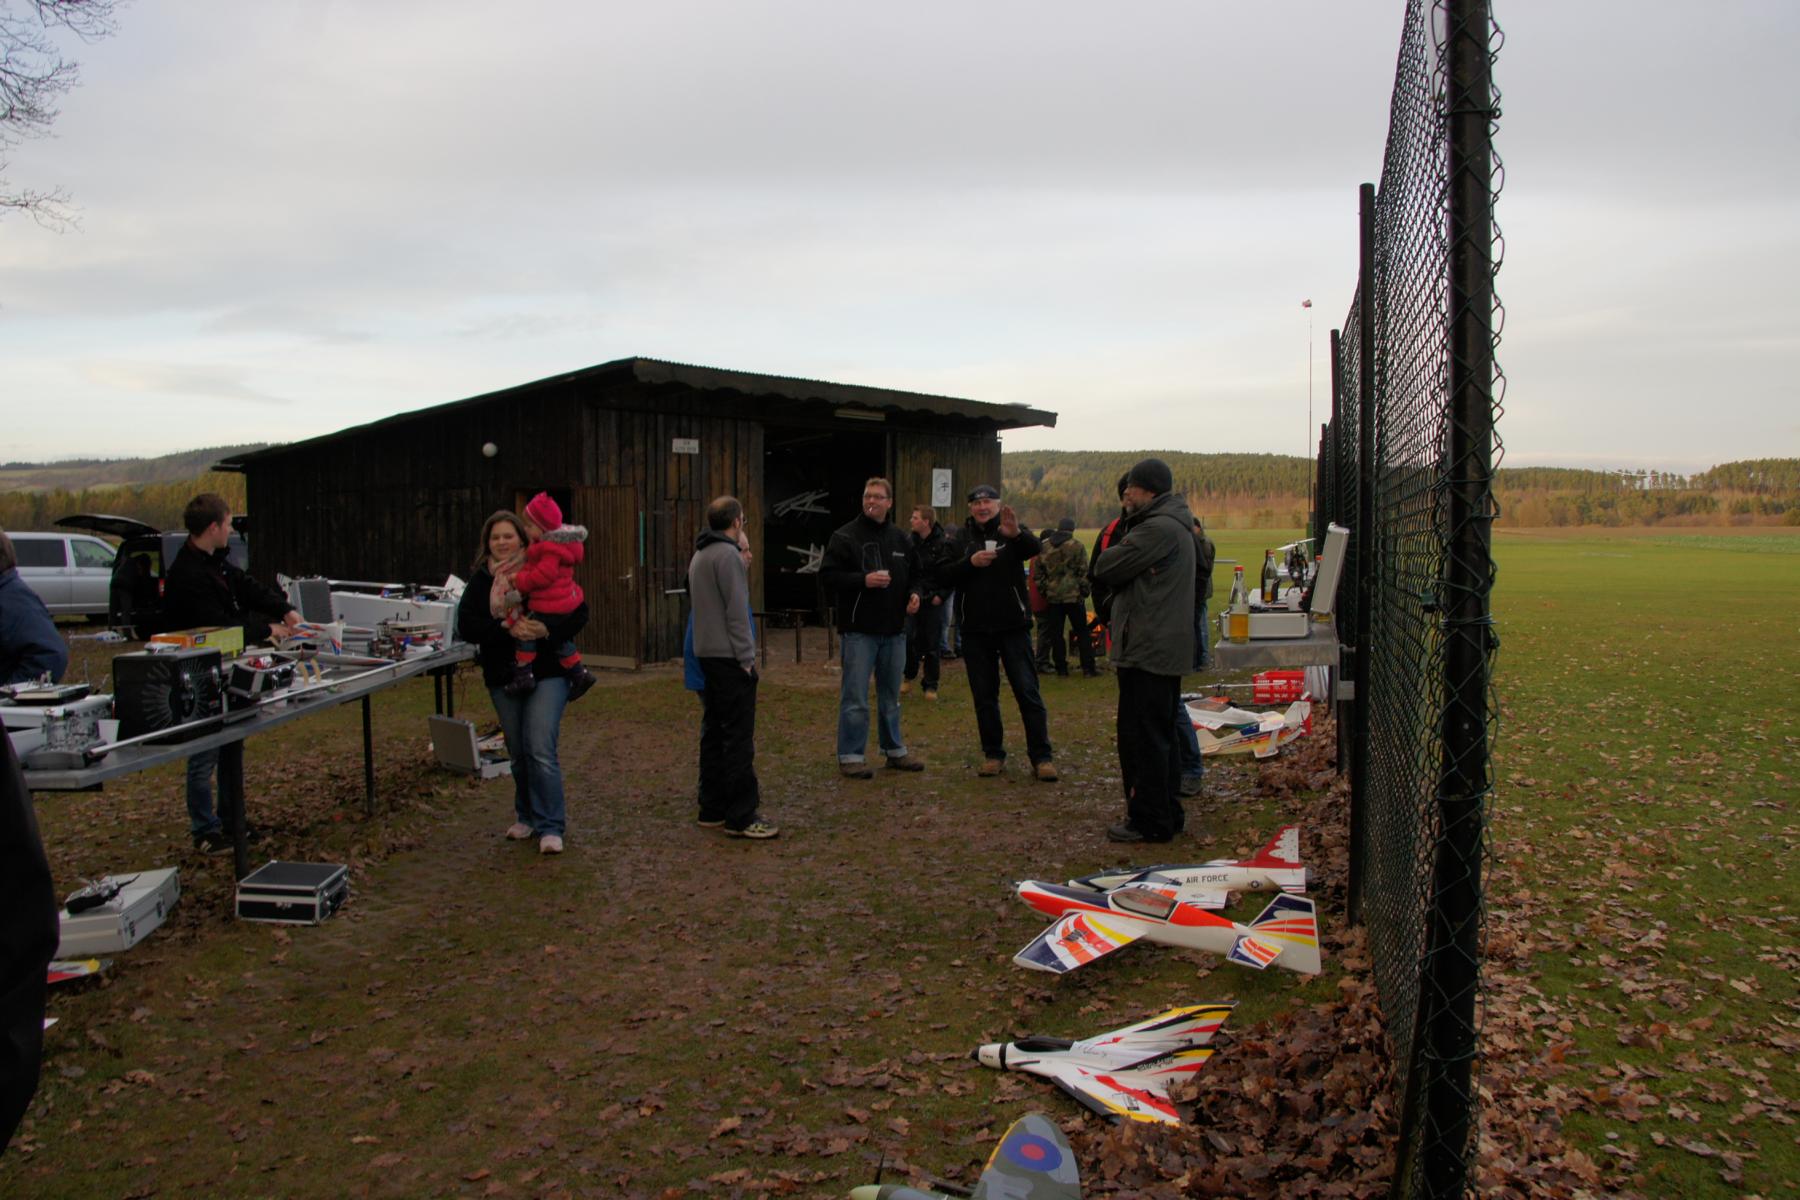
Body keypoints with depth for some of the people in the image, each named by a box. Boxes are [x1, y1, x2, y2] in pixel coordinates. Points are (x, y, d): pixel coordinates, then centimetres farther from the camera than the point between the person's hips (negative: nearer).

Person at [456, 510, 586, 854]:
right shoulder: (480, 580, 5)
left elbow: (579, 612, -5)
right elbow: (466, 626, -4)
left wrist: (546, 628, -23)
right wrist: (506, 629, -20)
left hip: (546, 673, -4)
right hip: (503, 677, 4)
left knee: (541, 749, -12)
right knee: (518, 752, 13)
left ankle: (550, 826, -5)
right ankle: (526, 816, 30)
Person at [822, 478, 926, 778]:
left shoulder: (901, 539, 11)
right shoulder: (845, 537, -6)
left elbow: (915, 574, 20)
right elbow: (828, 575, -11)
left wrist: (915, 593, -1)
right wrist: (863, 580, -22)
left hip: (894, 629, 5)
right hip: (859, 629, -5)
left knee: (891, 696, 16)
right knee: (855, 697, -3)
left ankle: (895, 750, 27)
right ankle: (850, 756, 6)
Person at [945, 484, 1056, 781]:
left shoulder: (1013, 532, 1)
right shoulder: (960, 537, 8)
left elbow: (1035, 548, -22)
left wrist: (1016, 534, -43)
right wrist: (970, 562, -21)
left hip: (1013, 625, -2)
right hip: (975, 629, 2)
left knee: (1028, 691, -2)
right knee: (984, 696, 8)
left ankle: (1042, 757, 2)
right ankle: (993, 754, 19)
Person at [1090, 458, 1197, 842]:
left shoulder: (1158, 529, -18)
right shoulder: (1173, 525, 17)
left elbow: (1105, 568, -16)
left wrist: (1114, 552, 2)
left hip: (1148, 649, -11)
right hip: (1166, 648, 11)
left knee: (1142, 737, -4)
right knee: (1160, 734, 17)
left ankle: (1148, 821, 2)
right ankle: (1167, 814, 26)